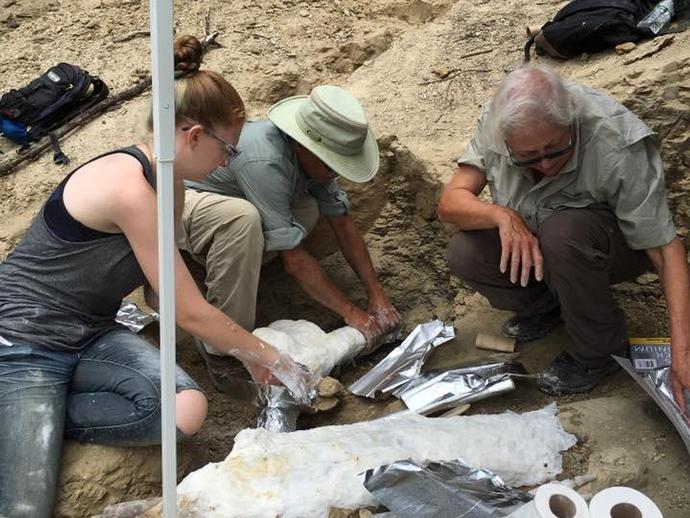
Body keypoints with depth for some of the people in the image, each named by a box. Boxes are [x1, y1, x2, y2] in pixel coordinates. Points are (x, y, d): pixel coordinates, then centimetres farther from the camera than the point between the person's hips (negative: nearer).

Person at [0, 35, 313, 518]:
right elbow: (191, 313, -21)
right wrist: (274, 359, -9)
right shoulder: (128, 186, -27)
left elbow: (170, 294, 9)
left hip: (88, 335, 8)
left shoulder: (169, 184, 2)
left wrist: (251, 353, 10)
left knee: (186, 412, -19)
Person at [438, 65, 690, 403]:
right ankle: (547, 304, 5)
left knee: (562, 233, -37)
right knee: (463, 255, -22)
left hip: (613, 244, -4)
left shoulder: (618, 146, -33)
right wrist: (502, 215, -42)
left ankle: (600, 350, -13)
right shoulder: (495, 124, -22)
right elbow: (449, 203, -21)